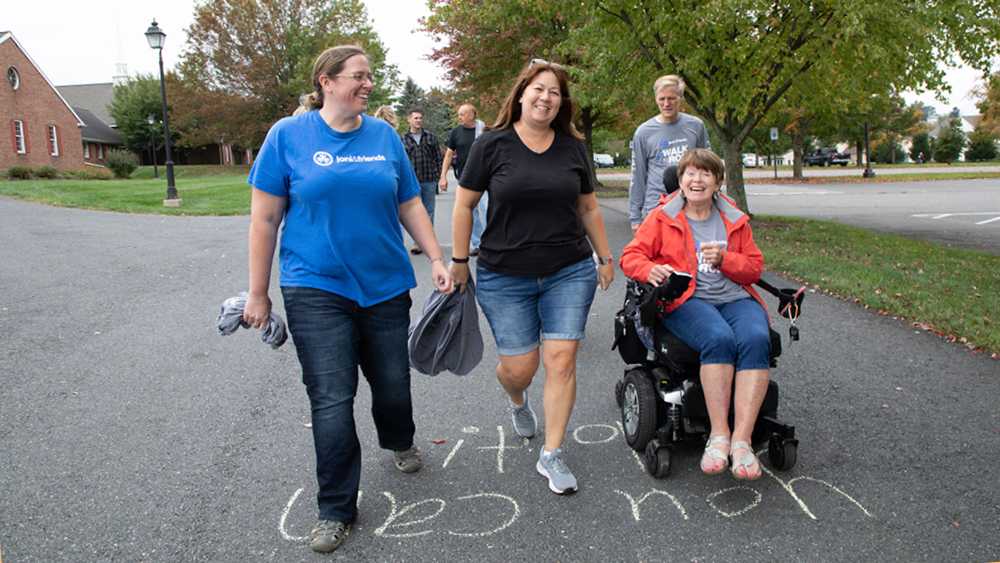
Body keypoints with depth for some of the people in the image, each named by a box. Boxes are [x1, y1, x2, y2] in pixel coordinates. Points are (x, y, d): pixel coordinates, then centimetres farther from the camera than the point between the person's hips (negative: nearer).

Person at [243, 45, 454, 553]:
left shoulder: (384, 135, 7)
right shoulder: (288, 135, -2)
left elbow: (410, 205, 13)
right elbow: (264, 219, -1)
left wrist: (437, 259, 5)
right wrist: (258, 293, -1)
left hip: (385, 286, 3)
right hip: (317, 289, -3)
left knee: (393, 385, 12)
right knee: (331, 401, -3)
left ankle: (399, 443, 46)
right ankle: (336, 509, 15)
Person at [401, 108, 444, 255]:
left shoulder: (430, 136, 9)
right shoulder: (403, 139, 5)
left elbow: (438, 158, 11)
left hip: (429, 181, 2)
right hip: (412, 181, -1)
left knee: (429, 212, 6)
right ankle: (417, 242, 2)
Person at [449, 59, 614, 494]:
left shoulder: (572, 149, 7)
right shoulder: (492, 145, -3)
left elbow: (588, 208, 16)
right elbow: (464, 206, 2)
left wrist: (605, 257, 17)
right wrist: (459, 261, 2)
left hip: (569, 273, 2)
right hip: (505, 278, -2)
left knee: (561, 361, -4)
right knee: (519, 367, 1)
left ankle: (551, 455, 12)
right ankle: (517, 401, 41)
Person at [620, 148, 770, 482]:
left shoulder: (734, 220, 19)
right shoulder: (663, 217, 12)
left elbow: (755, 267, 16)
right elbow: (631, 256, 8)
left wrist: (723, 259, -5)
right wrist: (650, 270, -15)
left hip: (735, 297, 3)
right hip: (686, 301, -3)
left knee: (756, 339, -31)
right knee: (719, 338, -36)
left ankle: (741, 439, -32)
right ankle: (719, 435, -29)